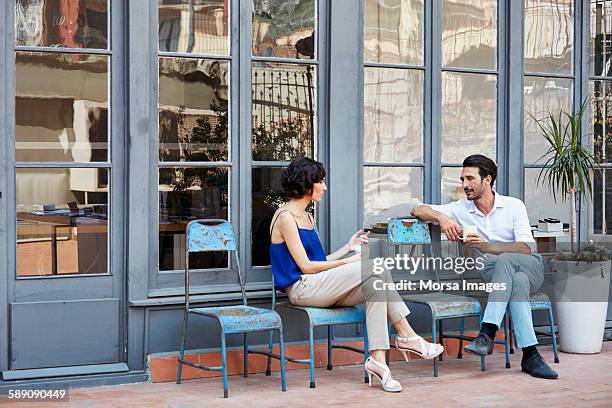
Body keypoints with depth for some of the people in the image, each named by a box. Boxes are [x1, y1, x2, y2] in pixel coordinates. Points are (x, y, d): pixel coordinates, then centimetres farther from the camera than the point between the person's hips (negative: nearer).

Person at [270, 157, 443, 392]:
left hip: (319, 285, 9)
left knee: (375, 284, -17)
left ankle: (378, 359, -25)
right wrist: (348, 261, -11)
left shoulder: (307, 217, 21)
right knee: (373, 266, -21)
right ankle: (407, 336, -18)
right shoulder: (285, 217, -9)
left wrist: (348, 248, 9)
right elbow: (305, 266, -14)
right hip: (302, 289, -9)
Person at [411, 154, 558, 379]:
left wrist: (488, 247, -29)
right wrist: (441, 217, -17)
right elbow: (418, 210, 5)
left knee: (505, 261, -37)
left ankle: (487, 334, -43)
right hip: (492, 270, 1)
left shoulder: (514, 205, -1)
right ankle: (530, 355, -42)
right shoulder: (461, 209, 8)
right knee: (517, 282, -36)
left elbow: (526, 248, -13)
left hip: (530, 267, -1)